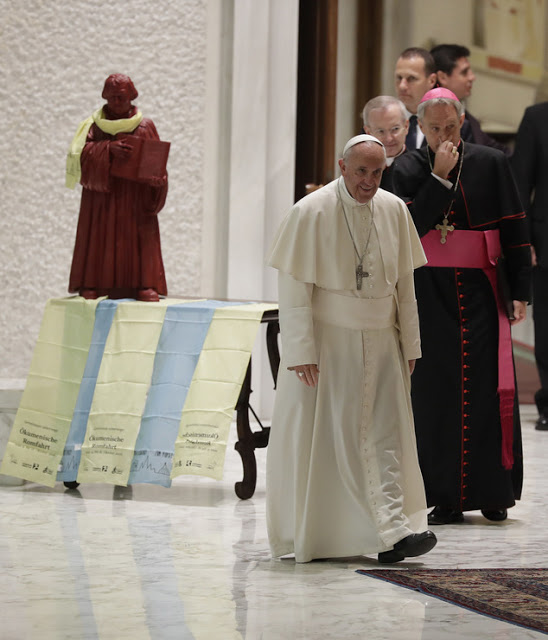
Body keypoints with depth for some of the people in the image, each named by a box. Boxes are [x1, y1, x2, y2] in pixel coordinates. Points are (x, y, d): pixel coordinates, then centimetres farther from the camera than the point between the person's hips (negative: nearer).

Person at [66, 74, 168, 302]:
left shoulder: (145, 127, 8)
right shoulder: (95, 125, 8)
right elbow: (80, 151, -8)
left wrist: (155, 178, -18)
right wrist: (109, 148, -24)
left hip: (135, 198, 0)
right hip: (101, 195, 0)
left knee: (139, 240, -9)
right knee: (98, 240, -6)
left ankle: (145, 285, -15)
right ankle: (91, 285, -8)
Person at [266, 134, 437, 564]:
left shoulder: (394, 211, 4)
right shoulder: (312, 213, -10)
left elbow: (404, 283, 10)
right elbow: (294, 288, -11)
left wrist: (410, 343, 8)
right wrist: (302, 351, -16)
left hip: (379, 343, 4)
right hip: (326, 339, -4)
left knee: (384, 436, -3)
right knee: (321, 437, 2)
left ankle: (393, 533, -6)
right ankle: (306, 538, 13)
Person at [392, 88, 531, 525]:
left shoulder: (492, 164, 1)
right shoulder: (409, 169, 2)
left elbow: (516, 231, 3)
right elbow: (412, 225, -12)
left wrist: (520, 291, -2)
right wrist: (439, 176, -15)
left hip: (480, 292, 0)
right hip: (430, 295, 0)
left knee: (487, 390, -1)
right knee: (436, 393, 0)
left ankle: (493, 492, 9)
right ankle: (446, 498, 5)